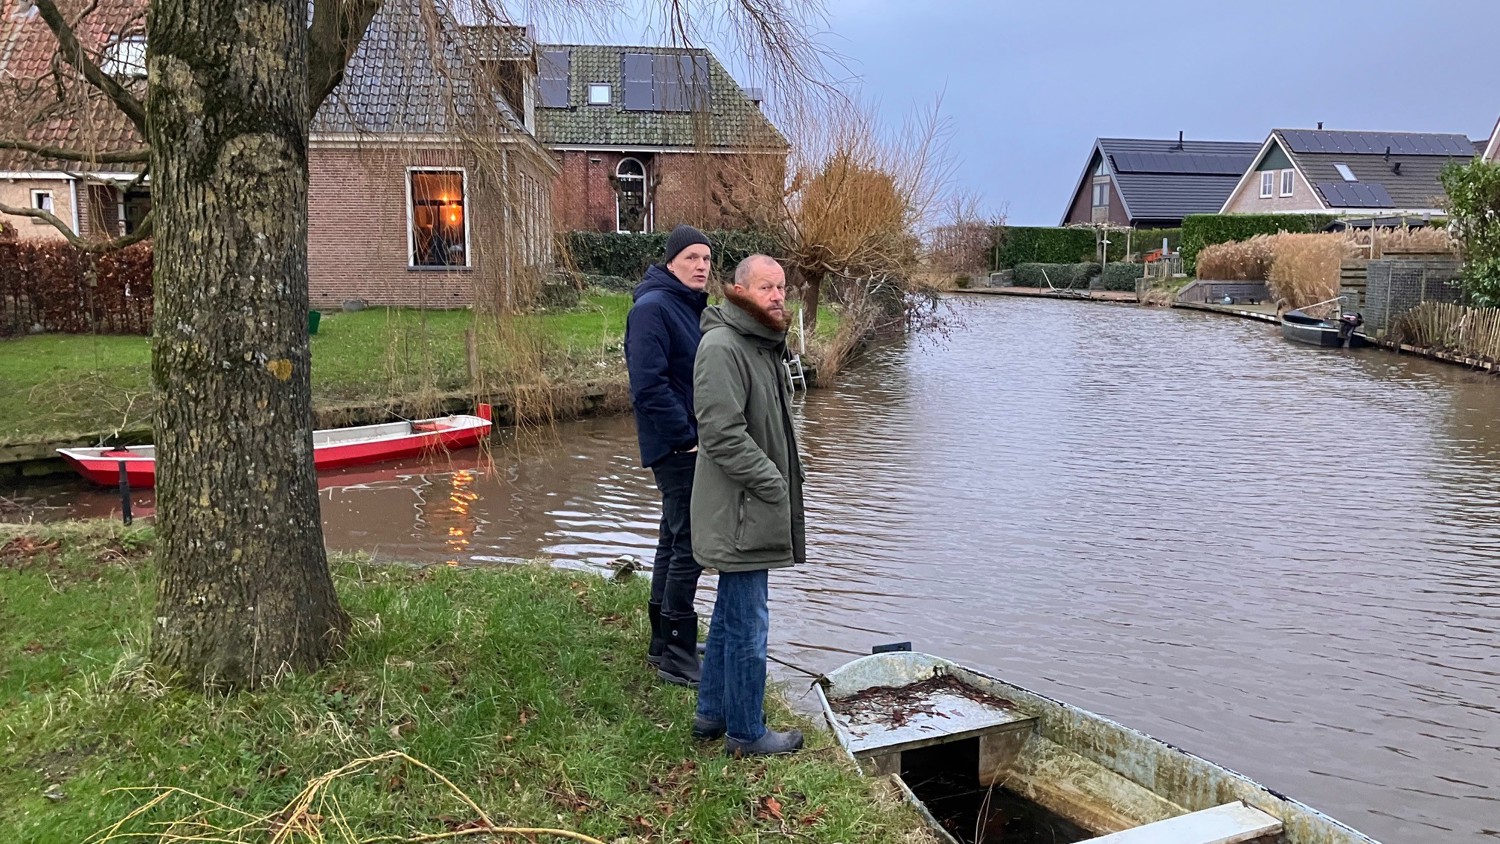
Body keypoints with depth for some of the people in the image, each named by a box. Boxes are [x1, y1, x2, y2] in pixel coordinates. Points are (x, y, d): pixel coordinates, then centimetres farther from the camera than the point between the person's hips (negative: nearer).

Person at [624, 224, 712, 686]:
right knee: (689, 548, -7)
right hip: (677, 448, -10)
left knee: (675, 543, 16)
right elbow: (649, 384, -23)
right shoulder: (653, 308, -15)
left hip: (692, 446, 10)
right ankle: (677, 655, 3)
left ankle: (664, 644, 28)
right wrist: (687, 437, -19)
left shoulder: (691, 307, 15)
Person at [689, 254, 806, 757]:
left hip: (753, 511, 11)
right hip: (738, 513, -11)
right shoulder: (722, 348, -19)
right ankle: (746, 734, 12)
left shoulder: (762, 345, 16)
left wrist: (786, 482, 16)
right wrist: (774, 484, -20)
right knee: (749, 624, -1)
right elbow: (722, 434, -24)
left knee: (730, 616, 19)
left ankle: (712, 715, 32)